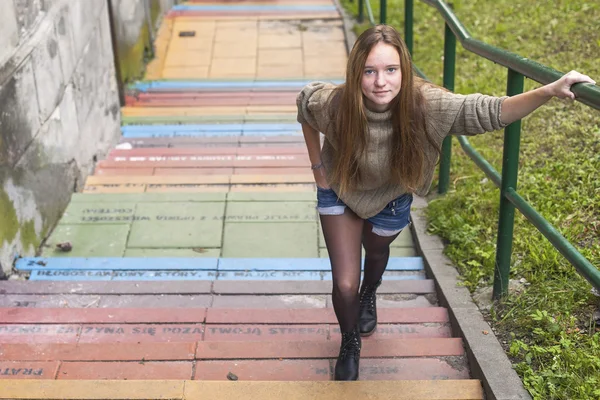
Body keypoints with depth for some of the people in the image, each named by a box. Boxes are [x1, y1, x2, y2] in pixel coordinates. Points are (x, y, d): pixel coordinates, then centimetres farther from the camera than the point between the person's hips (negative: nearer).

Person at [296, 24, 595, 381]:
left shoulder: (425, 104, -37)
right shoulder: (333, 104, -35)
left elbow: (490, 112, -35)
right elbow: (304, 103, -12)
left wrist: (549, 91, -51)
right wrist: (317, 167, -8)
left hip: (390, 198, 1)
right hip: (340, 193, -1)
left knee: (376, 252, 31)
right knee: (345, 284, -1)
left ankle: (369, 296, 69)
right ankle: (350, 342, 33)